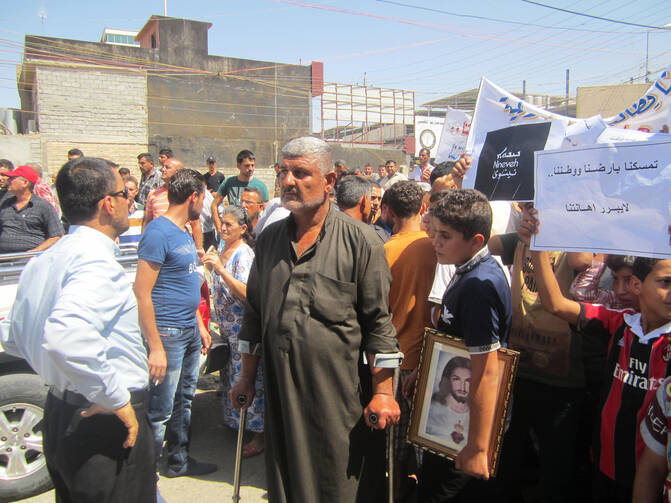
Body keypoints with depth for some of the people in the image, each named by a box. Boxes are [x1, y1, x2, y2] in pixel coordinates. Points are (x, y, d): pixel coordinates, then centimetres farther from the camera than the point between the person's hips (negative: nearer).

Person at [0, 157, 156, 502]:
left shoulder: (44, 261, 7)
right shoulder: (96, 260, -22)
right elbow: (67, 337, -39)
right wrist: (117, 399, -28)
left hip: (58, 413, 9)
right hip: (104, 427, -9)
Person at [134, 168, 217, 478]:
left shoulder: (185, 232, 13)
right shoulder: (158, 232, -16)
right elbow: (142, 293, -19)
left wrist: (200, 325, 19)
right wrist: (155, 347, -21)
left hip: (190, 332, 9)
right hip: (168, 334, -9)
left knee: (183, 401, 19)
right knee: (160, 411, 1)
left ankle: (178, 461, 35)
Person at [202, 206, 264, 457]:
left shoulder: (244, 253, -16)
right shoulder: (223, 249, 10)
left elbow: (246, 293, -28)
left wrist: (220, 269, -32)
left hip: (243, 326, -9)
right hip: (227, 326, 9)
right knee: (232, 375, 18)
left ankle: (258, 435, 7)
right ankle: (235, 421, 35)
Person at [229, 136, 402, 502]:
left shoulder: (360, 241, -8)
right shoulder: (269, 239, 7)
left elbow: (379, 322, -8)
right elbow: (254, 313, 14)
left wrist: (383, 392, -10)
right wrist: (247, 378, 14)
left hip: (341, 396, -4)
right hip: (280, 392, 5)